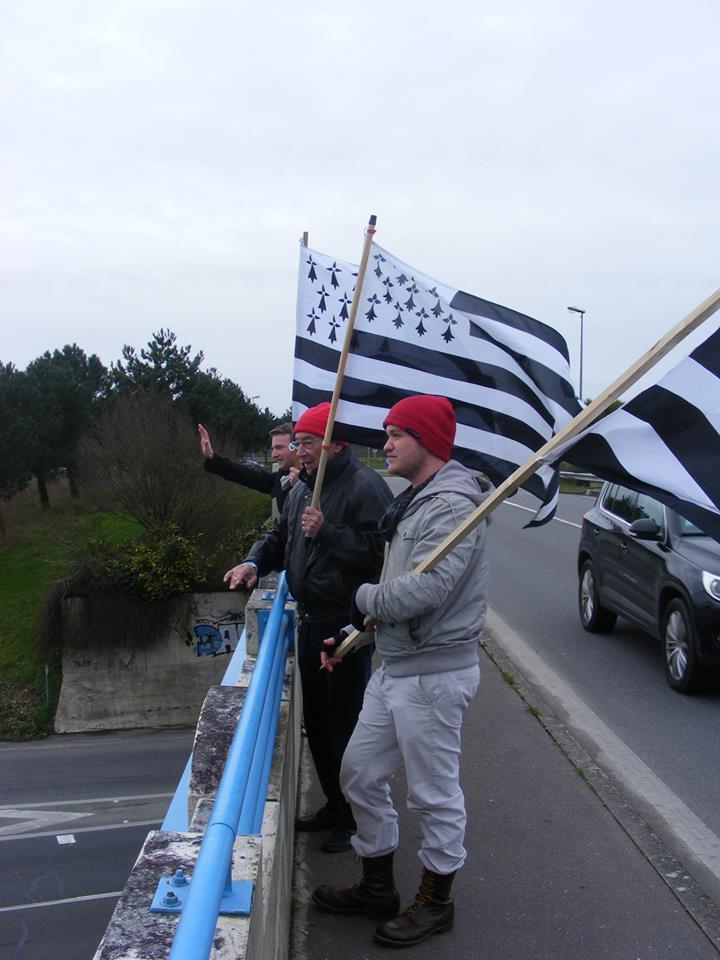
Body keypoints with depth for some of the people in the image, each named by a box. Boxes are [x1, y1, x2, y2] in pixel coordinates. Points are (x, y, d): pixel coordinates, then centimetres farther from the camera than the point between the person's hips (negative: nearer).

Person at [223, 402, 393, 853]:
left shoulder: (365, 486, -17)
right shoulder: (303, 489, 12)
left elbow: (378, 552, -27)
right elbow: (281, 537, 22)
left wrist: (327, 531, -27)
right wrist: (255, 562, 3)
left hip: (348, 626, -9)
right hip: (311, 621, 9)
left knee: (345, 726, 0)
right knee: (316, 722, 20)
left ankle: (356, 819, 19)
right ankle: (334, 806, 38)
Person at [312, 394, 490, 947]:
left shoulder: (453, 504, -19)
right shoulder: (414, 501, 14)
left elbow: (425, 589, -30)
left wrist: (366, 599, -12)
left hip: (434, 673, -10)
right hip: (394, 667, 10)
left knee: (436, 795, 7)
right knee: (360, 772, 18)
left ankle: (436, 902, 28)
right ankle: (378, 888, 35)